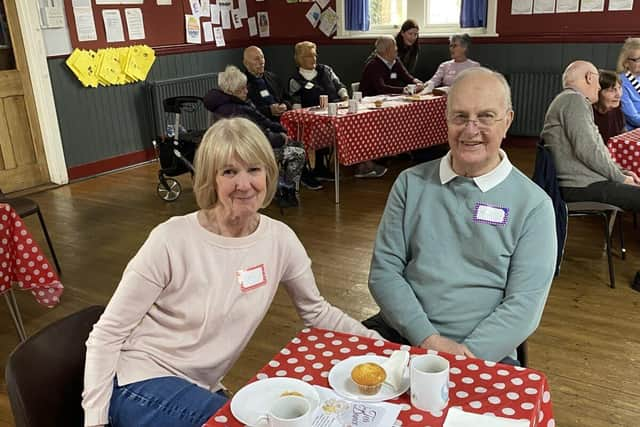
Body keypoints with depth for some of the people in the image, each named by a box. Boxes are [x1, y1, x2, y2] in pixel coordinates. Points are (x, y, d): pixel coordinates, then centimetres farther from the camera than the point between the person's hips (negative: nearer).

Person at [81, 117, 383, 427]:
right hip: (142, 387, -5)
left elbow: (316, 311, 8)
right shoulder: (172, 240, -21)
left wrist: (376, 343, 0)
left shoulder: (280, 240, -8)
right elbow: (107, 334, -12)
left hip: (199, 390, 5)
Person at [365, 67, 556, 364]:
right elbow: (384, 271, 1)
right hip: (400, 332, 2)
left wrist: (466, 355, -17)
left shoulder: (534, 204, 0)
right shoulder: (411, 183, 6)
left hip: (484, 352, -1)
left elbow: (524, 303, -5)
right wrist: (429, 340, -11)